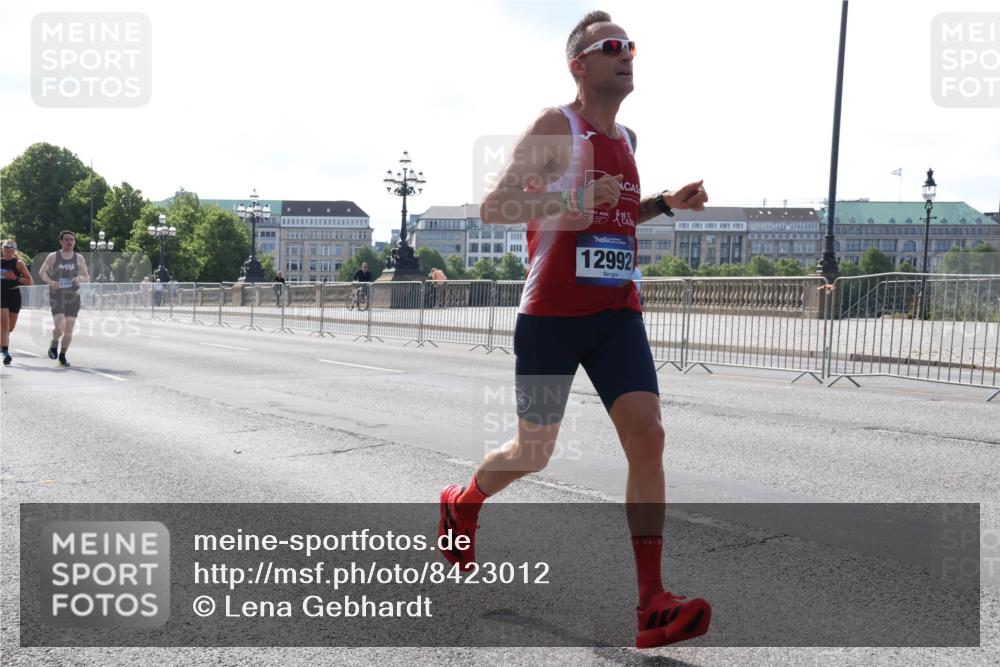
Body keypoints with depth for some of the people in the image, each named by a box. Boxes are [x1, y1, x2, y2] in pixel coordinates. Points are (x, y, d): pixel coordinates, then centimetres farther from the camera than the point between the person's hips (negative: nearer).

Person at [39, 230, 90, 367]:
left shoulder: (79, 258, 7)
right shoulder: (53, 257, 2)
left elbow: (87, 277, 11)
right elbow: (42, 272, 8)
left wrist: (80, 278, -12)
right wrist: (50, 282, -11)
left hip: (73, 296, 2)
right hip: (57, 296, -2)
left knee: (69, 328, 2)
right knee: (59, 327, -17)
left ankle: (62, 355, 19)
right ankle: (54, 343, 16)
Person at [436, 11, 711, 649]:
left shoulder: (626, 137, 15)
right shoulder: (555, 126, -6)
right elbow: (493, 207, -12)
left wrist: (666, 203, 12)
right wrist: (574, 198, -24)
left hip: (617, 314, 5)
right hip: (551, 315, -5)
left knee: (648, 435, -13)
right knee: (534, 452, 6)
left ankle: (653, 607, -10)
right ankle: (462, 503, 40)